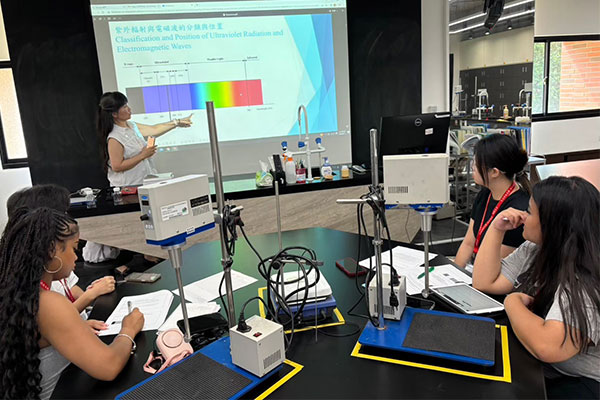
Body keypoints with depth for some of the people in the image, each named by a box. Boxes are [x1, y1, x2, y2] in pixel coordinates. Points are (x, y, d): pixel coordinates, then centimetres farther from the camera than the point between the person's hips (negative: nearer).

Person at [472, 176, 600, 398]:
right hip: (531, 367, 7)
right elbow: (485, 283, 3)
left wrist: (512, 302, -21)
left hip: (576, 382, -7)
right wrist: (496, 229, -5)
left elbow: (547, 346, -39)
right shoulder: (534, 251, 0)